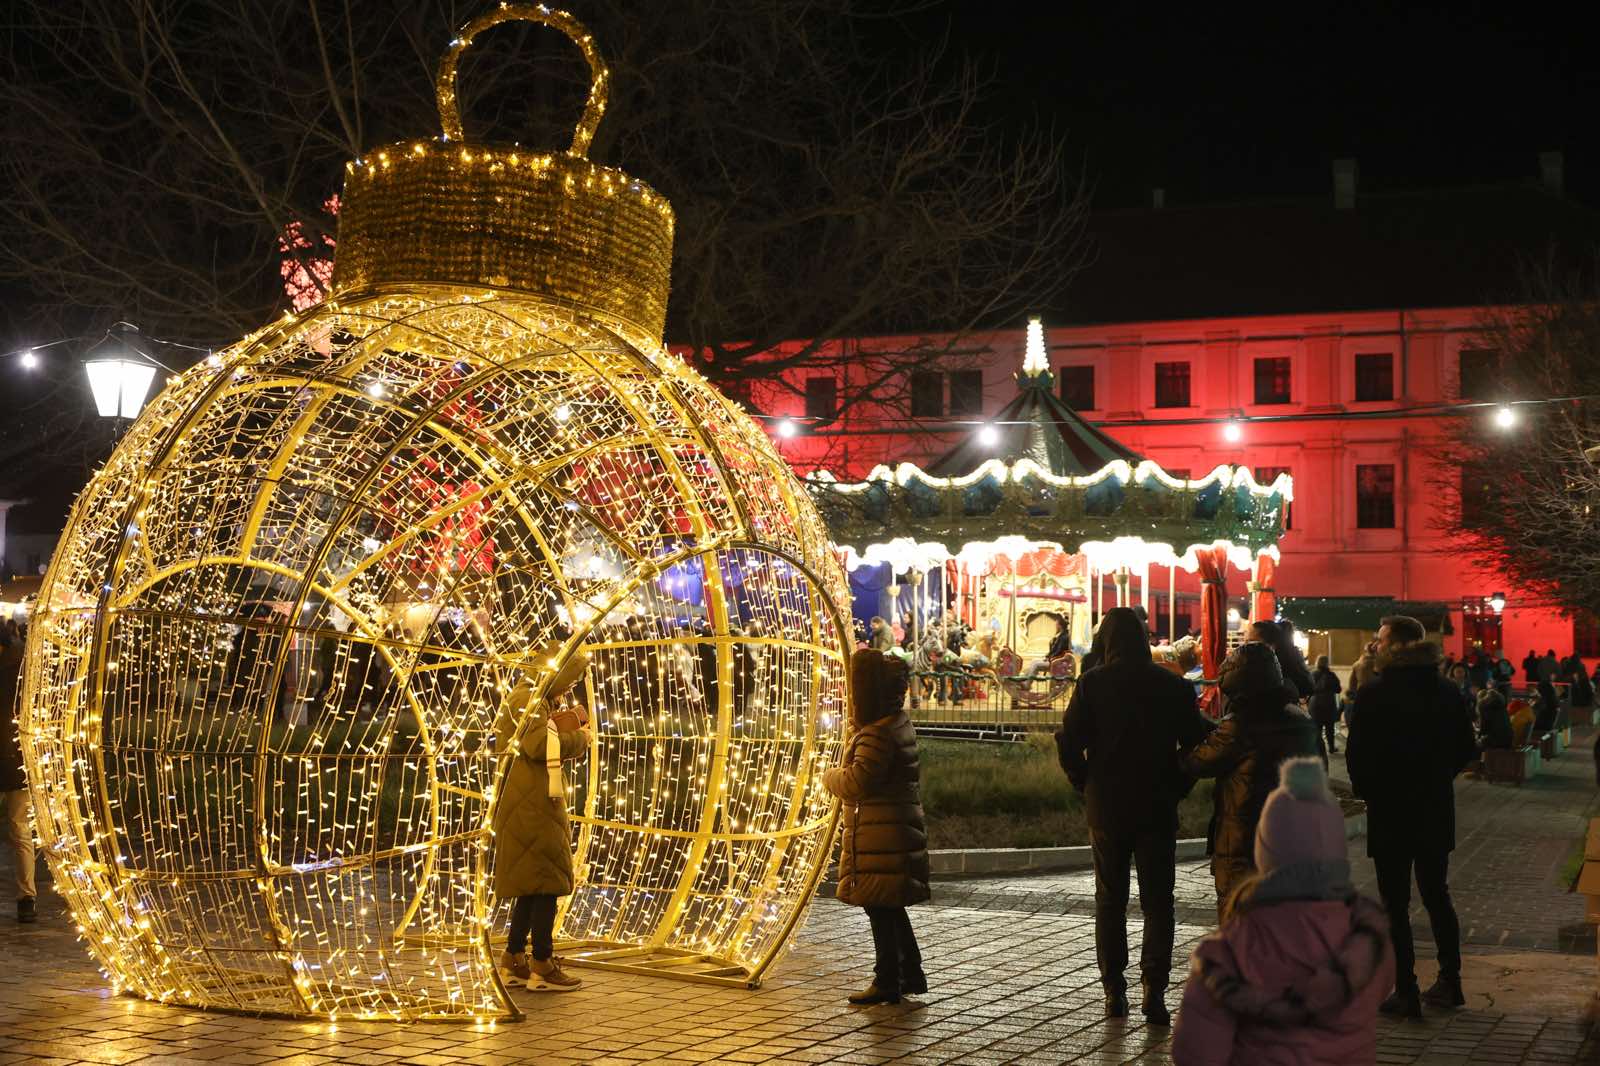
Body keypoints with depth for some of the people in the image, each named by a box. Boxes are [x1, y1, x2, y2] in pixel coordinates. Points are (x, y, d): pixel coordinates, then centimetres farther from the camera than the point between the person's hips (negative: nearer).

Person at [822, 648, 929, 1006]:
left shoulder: (877, 734, -20)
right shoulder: (900, 722, 12)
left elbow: (856, 784, -23)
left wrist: (830, 776, -3)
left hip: (879, 835, -10)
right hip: (902, 826, 10)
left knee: (881, 908, -3)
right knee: (891, 908, 18)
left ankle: (887, 982, 3)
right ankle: (911, 975, 24)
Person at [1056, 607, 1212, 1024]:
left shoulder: (1092, 684, -7)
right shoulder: (1174, 687, -2)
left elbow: (1068, 743, -10)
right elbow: (1197, 742, -1)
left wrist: (1086, 787, 3)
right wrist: (1175, 788, 8)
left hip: (1106, 808, 0)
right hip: (1158, 808, 0)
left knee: (1110, 901, 11)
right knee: (1158, 903, 6)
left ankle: (1114, 991, 12)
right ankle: (1154, 991, -3)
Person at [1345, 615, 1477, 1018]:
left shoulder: (1374, 695, -15)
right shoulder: (1447, 693, 1)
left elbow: (1357, 754, -14)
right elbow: (1467, 749, 6)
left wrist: (1366, 788, 4)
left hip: (1390, 811, -5)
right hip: (1436, 809, 5)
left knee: (1395, 903, 2)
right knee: (1436, 895, 18)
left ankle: (1406, 992, 4)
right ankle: (1450, 982, 23)